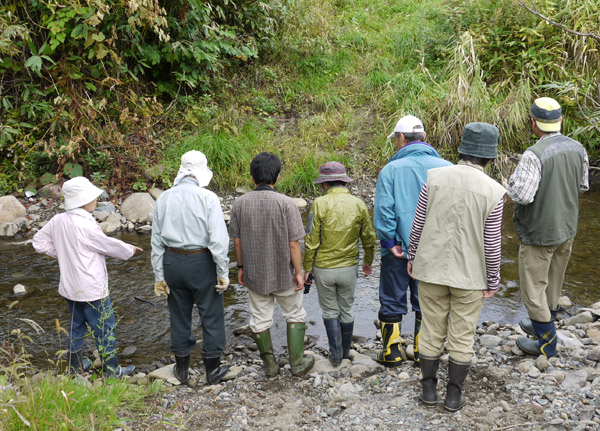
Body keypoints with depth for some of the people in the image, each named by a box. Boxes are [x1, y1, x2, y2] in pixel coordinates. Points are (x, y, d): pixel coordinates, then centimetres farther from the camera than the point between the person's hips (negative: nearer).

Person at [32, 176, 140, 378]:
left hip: (69, 286, 8)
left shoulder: (58, 220, -4)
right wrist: (130, 249, 3)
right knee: (105, 329, 6)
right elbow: (109, 245, -15)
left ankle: (75, 365, 35)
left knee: (77, 325, 22)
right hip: (91, 289, -8)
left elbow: (39, 242, 7)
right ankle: (112, 370, 16)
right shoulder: (85, 225, -26)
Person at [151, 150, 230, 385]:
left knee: (179, 315, 17)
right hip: (202, 262, -4)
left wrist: (159, 275, 9)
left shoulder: (163, 198, 0)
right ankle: (213, 369, 20)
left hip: (172, 262, 4)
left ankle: (181, 368, 29)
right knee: (211, 315, 10)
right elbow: (218, 240, -16)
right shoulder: (208, 198, -13)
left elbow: (157, 241, 3)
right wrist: (223, 273, -8)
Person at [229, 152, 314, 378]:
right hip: (283, 274, -2)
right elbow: (293, 243, -15)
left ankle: (270, 365, 26)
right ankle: (297, 362, 20)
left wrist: (241, 267, 12)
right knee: (295, 315, 17)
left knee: (260, 319, 15)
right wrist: (298, 272, -4)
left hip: (254, 274, 3)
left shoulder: (240, 203, -7)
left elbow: (236, 240, -1)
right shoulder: (286, 203, -17)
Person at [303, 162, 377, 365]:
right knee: (346, 310, 18)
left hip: (324, 269, -2)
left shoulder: (320, 204, -13)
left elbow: (312, 241, -12)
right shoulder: (358, 204, -3)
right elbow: (369, 238, 4)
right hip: (349, 268, 3)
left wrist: (307, 268, -2)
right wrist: (368, 261, 21)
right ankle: (346, 351, 31)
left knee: (330, 310, 14)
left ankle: (336, 354, 17)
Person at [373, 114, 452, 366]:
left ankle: (392, 353, 20)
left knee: (392, 302, 12)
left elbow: (383, 211, -15)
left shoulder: (392, 169, -10)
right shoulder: (445, 168, -3)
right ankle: (423, 352, 24)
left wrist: (390, 242, -7)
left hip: (398, 251, -2)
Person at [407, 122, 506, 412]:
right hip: (470, 275, -2)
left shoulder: (435, 178, -10)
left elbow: (418, 224, -4)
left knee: (432, 331, 15)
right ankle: (453, 395, 23)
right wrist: (493, 281, 2)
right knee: (462, 337, 13)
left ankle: (428, 389, 26)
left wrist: (412, 257, 10)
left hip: (431, 269, 2)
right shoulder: (493, 192, -15)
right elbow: (492, 244, -11)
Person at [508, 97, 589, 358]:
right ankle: (543, 324, 42)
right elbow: (582, 187, 9)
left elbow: (522, 195, -29)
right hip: (567, 228, 7)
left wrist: (513, 183, -9)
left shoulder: (534, 155, -26)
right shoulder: (578, 149, -3)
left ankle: (546, 342, 16)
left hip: (539, 232, -7)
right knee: (553, 282, 23)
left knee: (534, 286, 7)